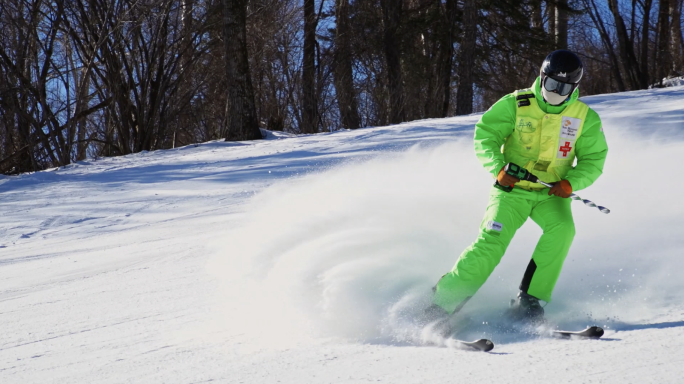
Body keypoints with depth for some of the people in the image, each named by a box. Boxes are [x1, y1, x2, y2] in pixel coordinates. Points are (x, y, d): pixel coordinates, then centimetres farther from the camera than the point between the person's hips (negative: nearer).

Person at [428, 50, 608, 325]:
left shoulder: (586, 118, -1)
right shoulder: (515, 105, -5)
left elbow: (593, 159, 3)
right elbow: (485, 136, -3)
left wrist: (571, 182, -16)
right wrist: (499, 168, -20)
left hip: (551, 194, 2)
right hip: (512, 190, -2)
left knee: (562, 229, -29)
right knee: (491, 243, -20)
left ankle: (528, 300, -22)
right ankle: (443, 302, -10)